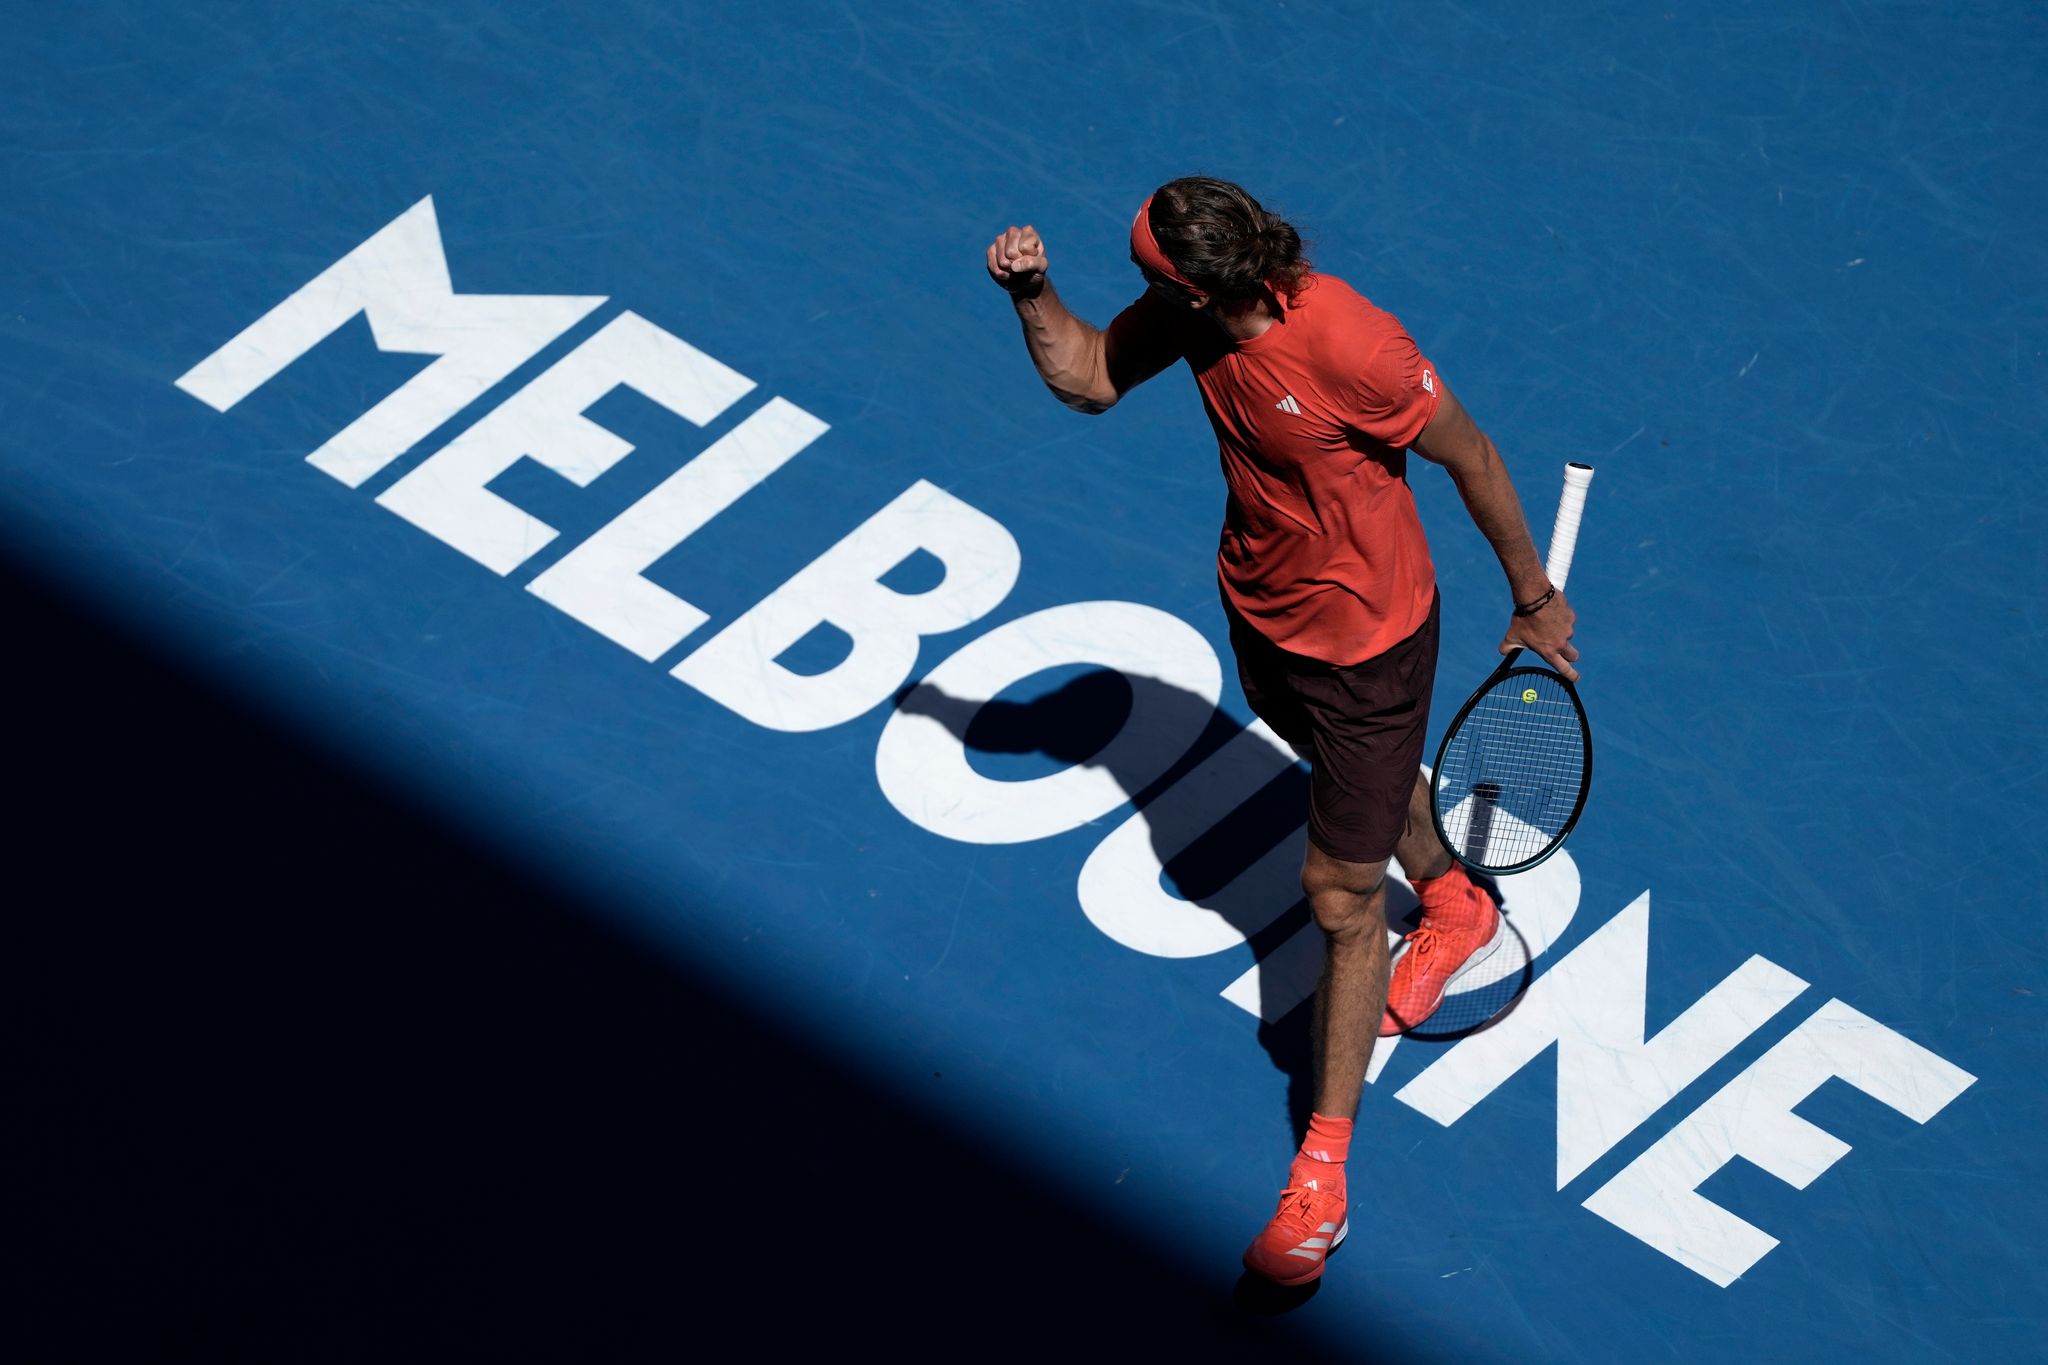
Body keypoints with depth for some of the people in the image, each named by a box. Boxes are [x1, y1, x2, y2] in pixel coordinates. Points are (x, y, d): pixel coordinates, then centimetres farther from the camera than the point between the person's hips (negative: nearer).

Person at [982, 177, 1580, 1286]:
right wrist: (1032, 293, -19)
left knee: (1340, 892, 0)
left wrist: (1534, 599, -8)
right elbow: (1088, 379, 1)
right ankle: (1455, 907, 65)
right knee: (1368, 778, 33)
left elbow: (1470, 459, -20)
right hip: (1259, 605, 7)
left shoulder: (1354, 350, -36)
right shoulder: (1193, 309, -17)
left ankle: (1323, 1171, 11)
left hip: (1364, 641, -7)